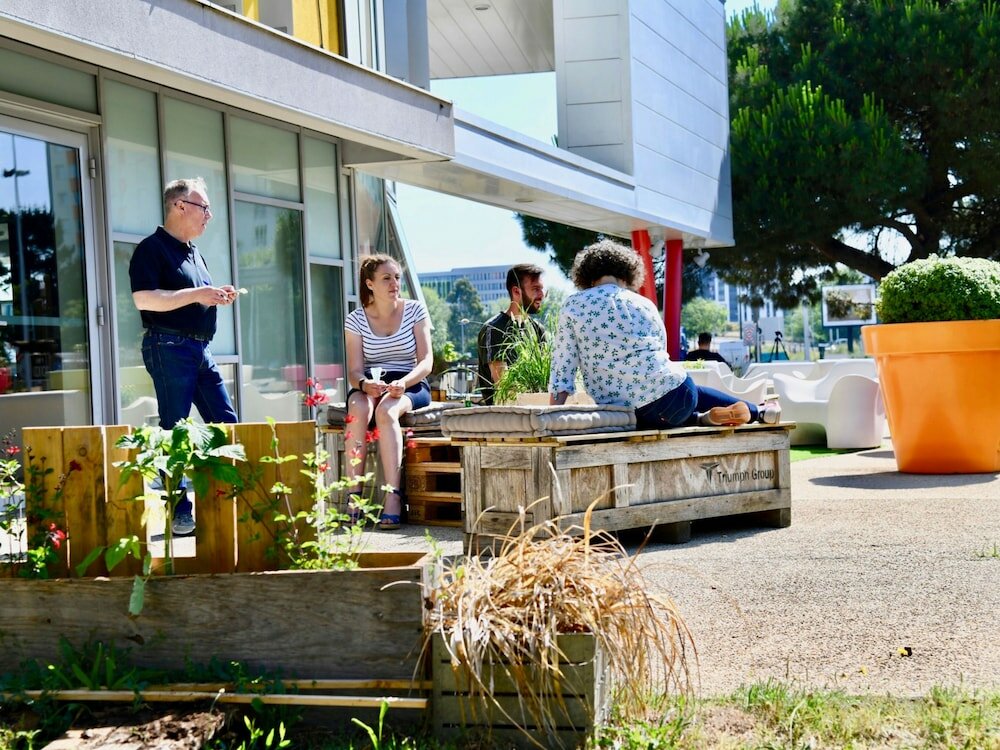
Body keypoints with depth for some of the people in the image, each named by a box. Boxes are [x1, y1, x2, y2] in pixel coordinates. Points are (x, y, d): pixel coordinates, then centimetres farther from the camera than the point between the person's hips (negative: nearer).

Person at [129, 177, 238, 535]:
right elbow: (144, 299, -19)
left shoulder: (194, 252, 21)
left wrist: (218, 297, 8)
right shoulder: (152, 248, -8)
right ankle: (180, 514, -1)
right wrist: (196, 294, -20)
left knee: (226, 422, 6)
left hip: (201, 349, 9)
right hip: (169, 348, -9)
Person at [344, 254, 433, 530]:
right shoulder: (356, 320, 4)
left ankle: (392, 495, -42)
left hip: (411, 386, -1)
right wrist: (364, 384, -27)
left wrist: (402, 383, -25)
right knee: (358, 407, -35)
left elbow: (426, 362, -4)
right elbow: (354, 372, -2)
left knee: (386, 410, -36)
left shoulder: (415, 311, 2)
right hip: (369, 387, 1)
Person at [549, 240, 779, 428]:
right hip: (670, 396, 2)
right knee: (695, 392, 37)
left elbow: (562, 367, 1)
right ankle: (757, 412, 45)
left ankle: (700, 418, 11)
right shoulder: (643, 304, 10)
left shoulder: (572, 306, 4)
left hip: (627, 417, -1)